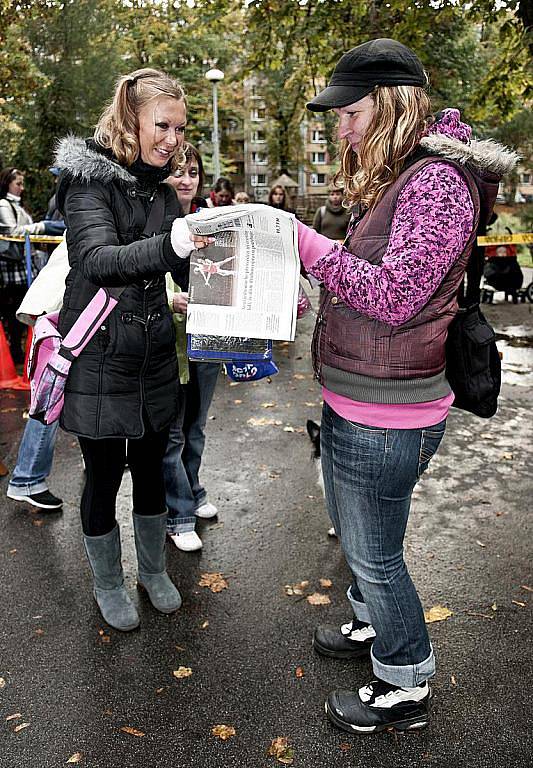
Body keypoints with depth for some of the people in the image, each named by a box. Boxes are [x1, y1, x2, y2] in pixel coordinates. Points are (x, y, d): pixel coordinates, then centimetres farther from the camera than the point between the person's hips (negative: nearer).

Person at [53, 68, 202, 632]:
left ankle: (153, 570, 40)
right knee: (103, 479, 10)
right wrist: (168, 247, -46)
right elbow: (98, 261, -28)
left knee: (151, 472, 17)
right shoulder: (90, 180, -11)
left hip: (154, 362, 6)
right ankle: (108, 585, 34)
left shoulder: (161, 190, 8)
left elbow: (185, 269, 8)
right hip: (99, 362, -5)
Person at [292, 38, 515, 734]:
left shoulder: (438, 180, -18)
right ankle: (375, 626, 50)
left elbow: (393, 296, -24)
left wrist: (306, 243, -18)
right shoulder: (392, 180, 14)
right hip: (353, 402, 10)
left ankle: (406, 689, 30)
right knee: (354, 533, 26)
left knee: (374, 553, 6)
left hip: (386, 415, -10)